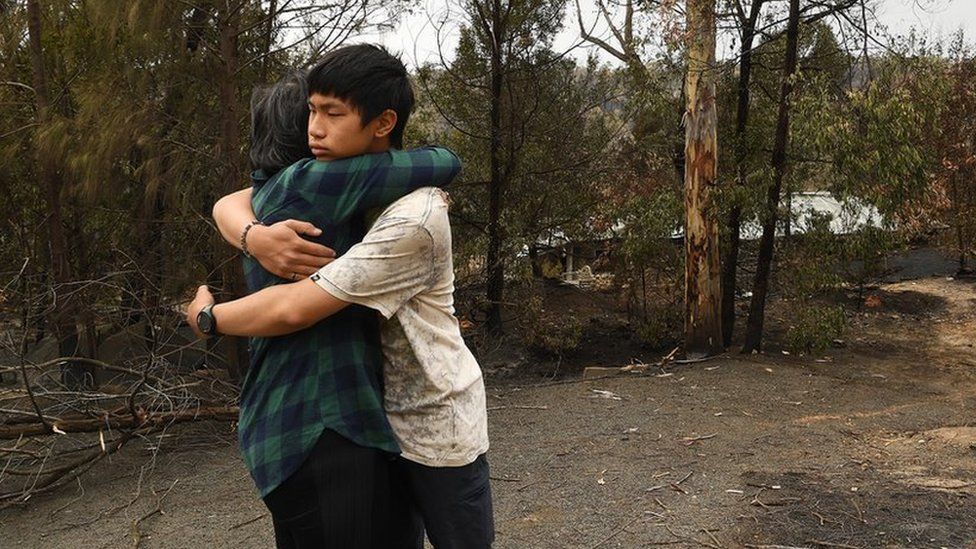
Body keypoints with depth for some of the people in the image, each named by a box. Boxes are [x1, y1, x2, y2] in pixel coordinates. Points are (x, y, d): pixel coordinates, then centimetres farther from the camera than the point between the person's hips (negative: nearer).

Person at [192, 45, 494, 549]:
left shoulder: (413, 220, -28)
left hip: (437, 425, -7)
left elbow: (294, 309, -27)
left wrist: (207, 316, -9)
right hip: (379, 414, 7)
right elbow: (229, 206, -2)